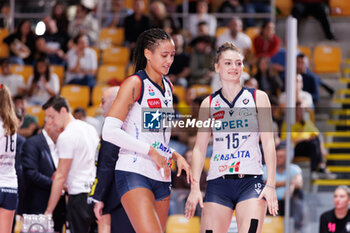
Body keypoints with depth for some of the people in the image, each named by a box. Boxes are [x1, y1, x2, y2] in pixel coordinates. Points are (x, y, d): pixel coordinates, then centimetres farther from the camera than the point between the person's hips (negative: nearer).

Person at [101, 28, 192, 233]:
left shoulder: (167, 86, 17)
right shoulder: (135, 84, -6)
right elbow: (109, 131, -15)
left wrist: (175, 156, 10)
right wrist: (151, 152, -16)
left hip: (161, 177, 8)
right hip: (134, 174, -8)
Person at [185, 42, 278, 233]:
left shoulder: (258, 98, 6)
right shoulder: (209, 103, 9)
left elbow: (268, 142, 2)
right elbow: (199, 148, 8)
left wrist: (271, 185, -6)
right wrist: (194, 187, -2)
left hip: (251, 181, -1)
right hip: (218, 182, 2)